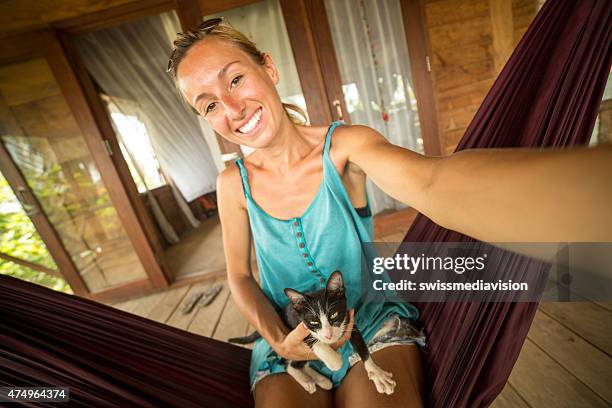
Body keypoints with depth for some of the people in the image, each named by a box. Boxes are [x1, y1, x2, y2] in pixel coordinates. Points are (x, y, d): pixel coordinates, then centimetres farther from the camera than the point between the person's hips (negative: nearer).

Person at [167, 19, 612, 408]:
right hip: (287, 337, 2)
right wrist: (277, 340, -14)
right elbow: (240, 276, 4)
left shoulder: (345, 146, -15)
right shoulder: (233, 183, -7)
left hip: (371, 319, -1)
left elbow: (431, 182, -37)